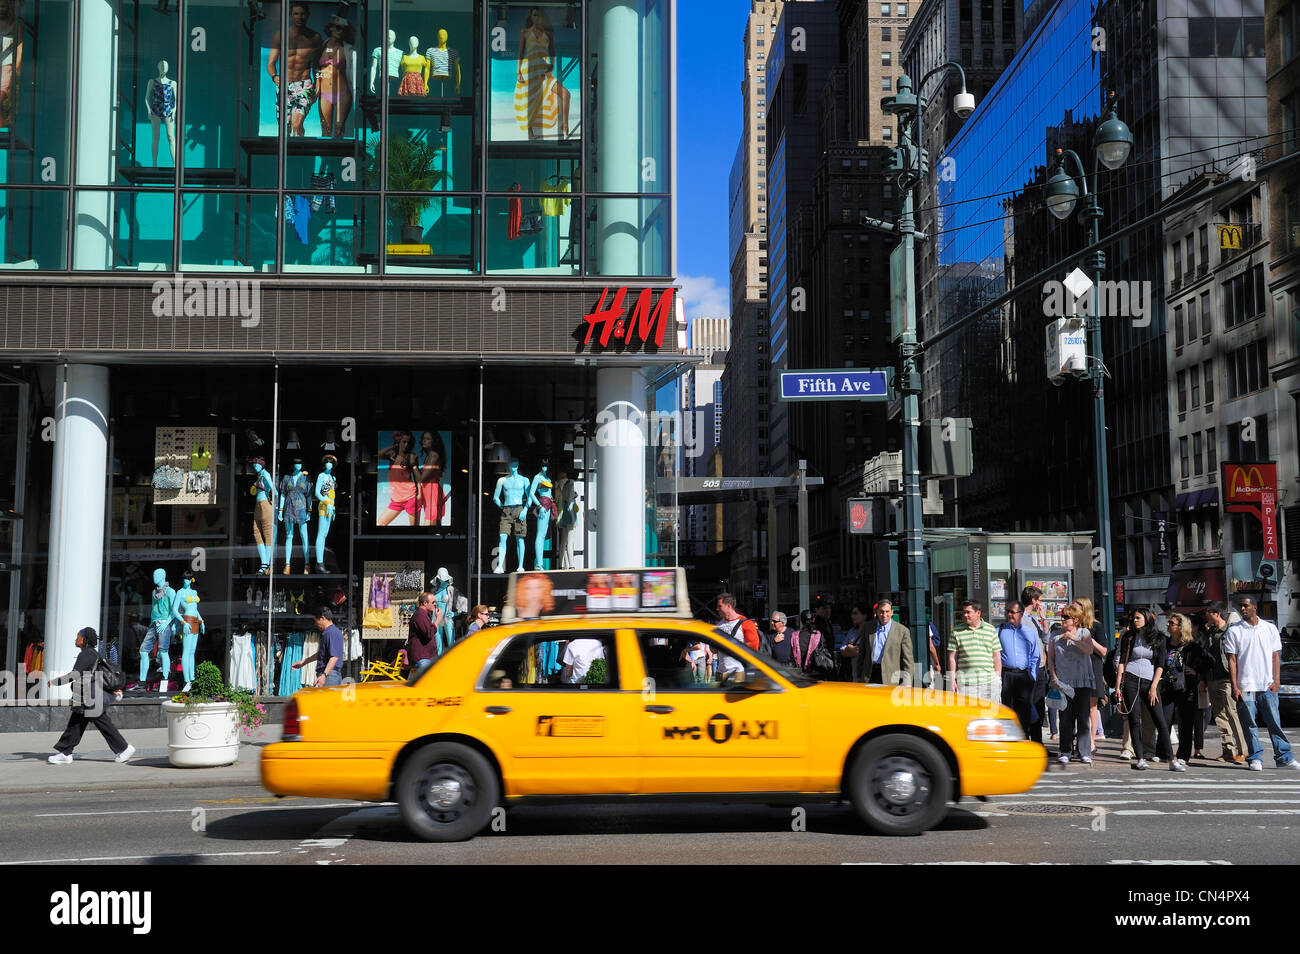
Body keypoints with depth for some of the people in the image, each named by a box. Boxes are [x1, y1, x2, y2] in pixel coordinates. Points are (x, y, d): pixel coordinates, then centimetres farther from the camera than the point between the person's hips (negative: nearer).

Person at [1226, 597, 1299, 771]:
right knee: (1250, 725, 0)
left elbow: (1276, 656, 10)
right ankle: (1255, 758, 8)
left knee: (1274, 722, -1)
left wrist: (1276, 681, -1)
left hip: (1268, 686, 1)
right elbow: (1232, 660, 2)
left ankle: (1284, 758, 5)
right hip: (1245, 687, -1)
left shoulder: (1270, 628, 10)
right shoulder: (1234, 631, 4)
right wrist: (1234, 686, -5)